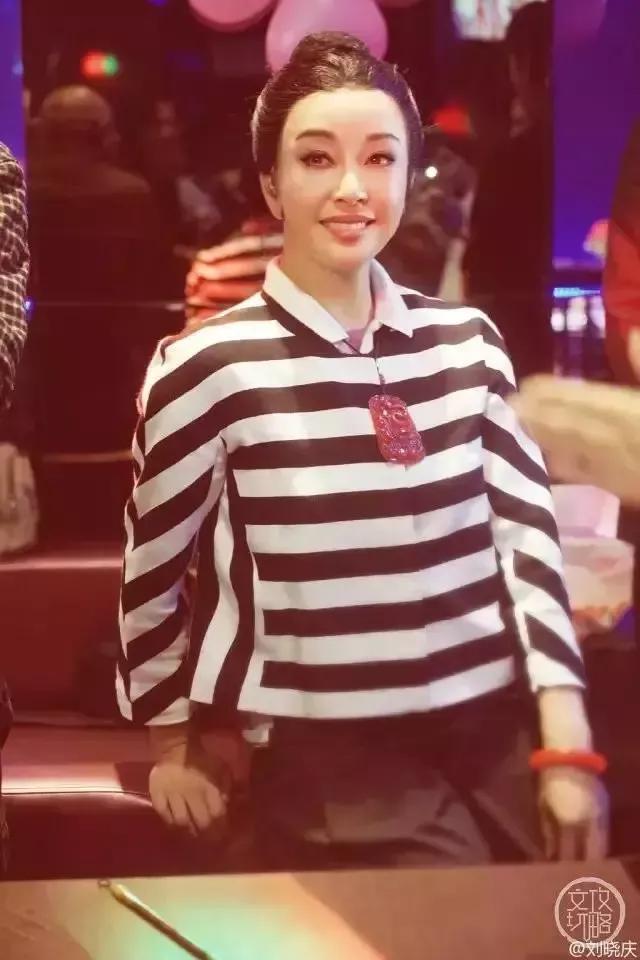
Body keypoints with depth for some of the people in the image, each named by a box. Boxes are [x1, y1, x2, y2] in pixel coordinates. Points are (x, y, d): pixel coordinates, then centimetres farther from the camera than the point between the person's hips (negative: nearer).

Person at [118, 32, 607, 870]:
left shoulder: (468, 341, 2)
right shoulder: (210, 366, -10)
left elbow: (526, 538, 3)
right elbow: (152, 570, 2)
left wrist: (568, 746, -3)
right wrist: (171, 743, 12)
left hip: (499, 729, 4)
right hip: (332, 752, -4)